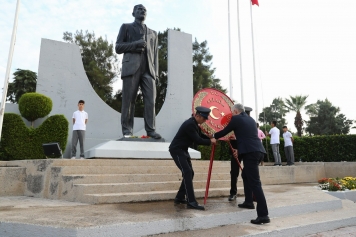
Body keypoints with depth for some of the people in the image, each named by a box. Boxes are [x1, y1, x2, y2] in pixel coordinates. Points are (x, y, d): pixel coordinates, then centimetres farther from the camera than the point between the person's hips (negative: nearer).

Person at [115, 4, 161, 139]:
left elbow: (155, 55, 19)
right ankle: (127, 130, -2)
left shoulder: (153, 33, 27)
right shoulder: (126, 27, 19)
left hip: (148, 70, 3)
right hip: (131, 67, -2)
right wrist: (135, 44, -7)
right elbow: (118, 47, 8)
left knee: (150, 101, -9)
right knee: (128, 101, -6)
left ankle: (151, 130, -7)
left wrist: (156, 73, 5)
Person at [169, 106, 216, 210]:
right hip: (177, 150, -10)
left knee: (189, 173, 9)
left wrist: (211, 138, 1)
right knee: (187, 172, -17)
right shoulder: (190, 124, -21)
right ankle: (191, 202, -18)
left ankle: (179, 198, 18)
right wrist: (210, 141, -11)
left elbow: (200, 136, 15)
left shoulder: (194, 124, 10)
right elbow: (197, 140, -23)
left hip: (183, 150, 10)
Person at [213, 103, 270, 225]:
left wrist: (214, 136, 30)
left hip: (250, 152, -9)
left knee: (255, 182, -10)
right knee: (245, 175, 26)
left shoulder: (236, 118, 2)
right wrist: (239, 149, 40)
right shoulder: (251, 119, 23)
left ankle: (263, 215, -11)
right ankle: (248, 202, 34)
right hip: (258, 150, 9)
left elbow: (224, 132, 11)